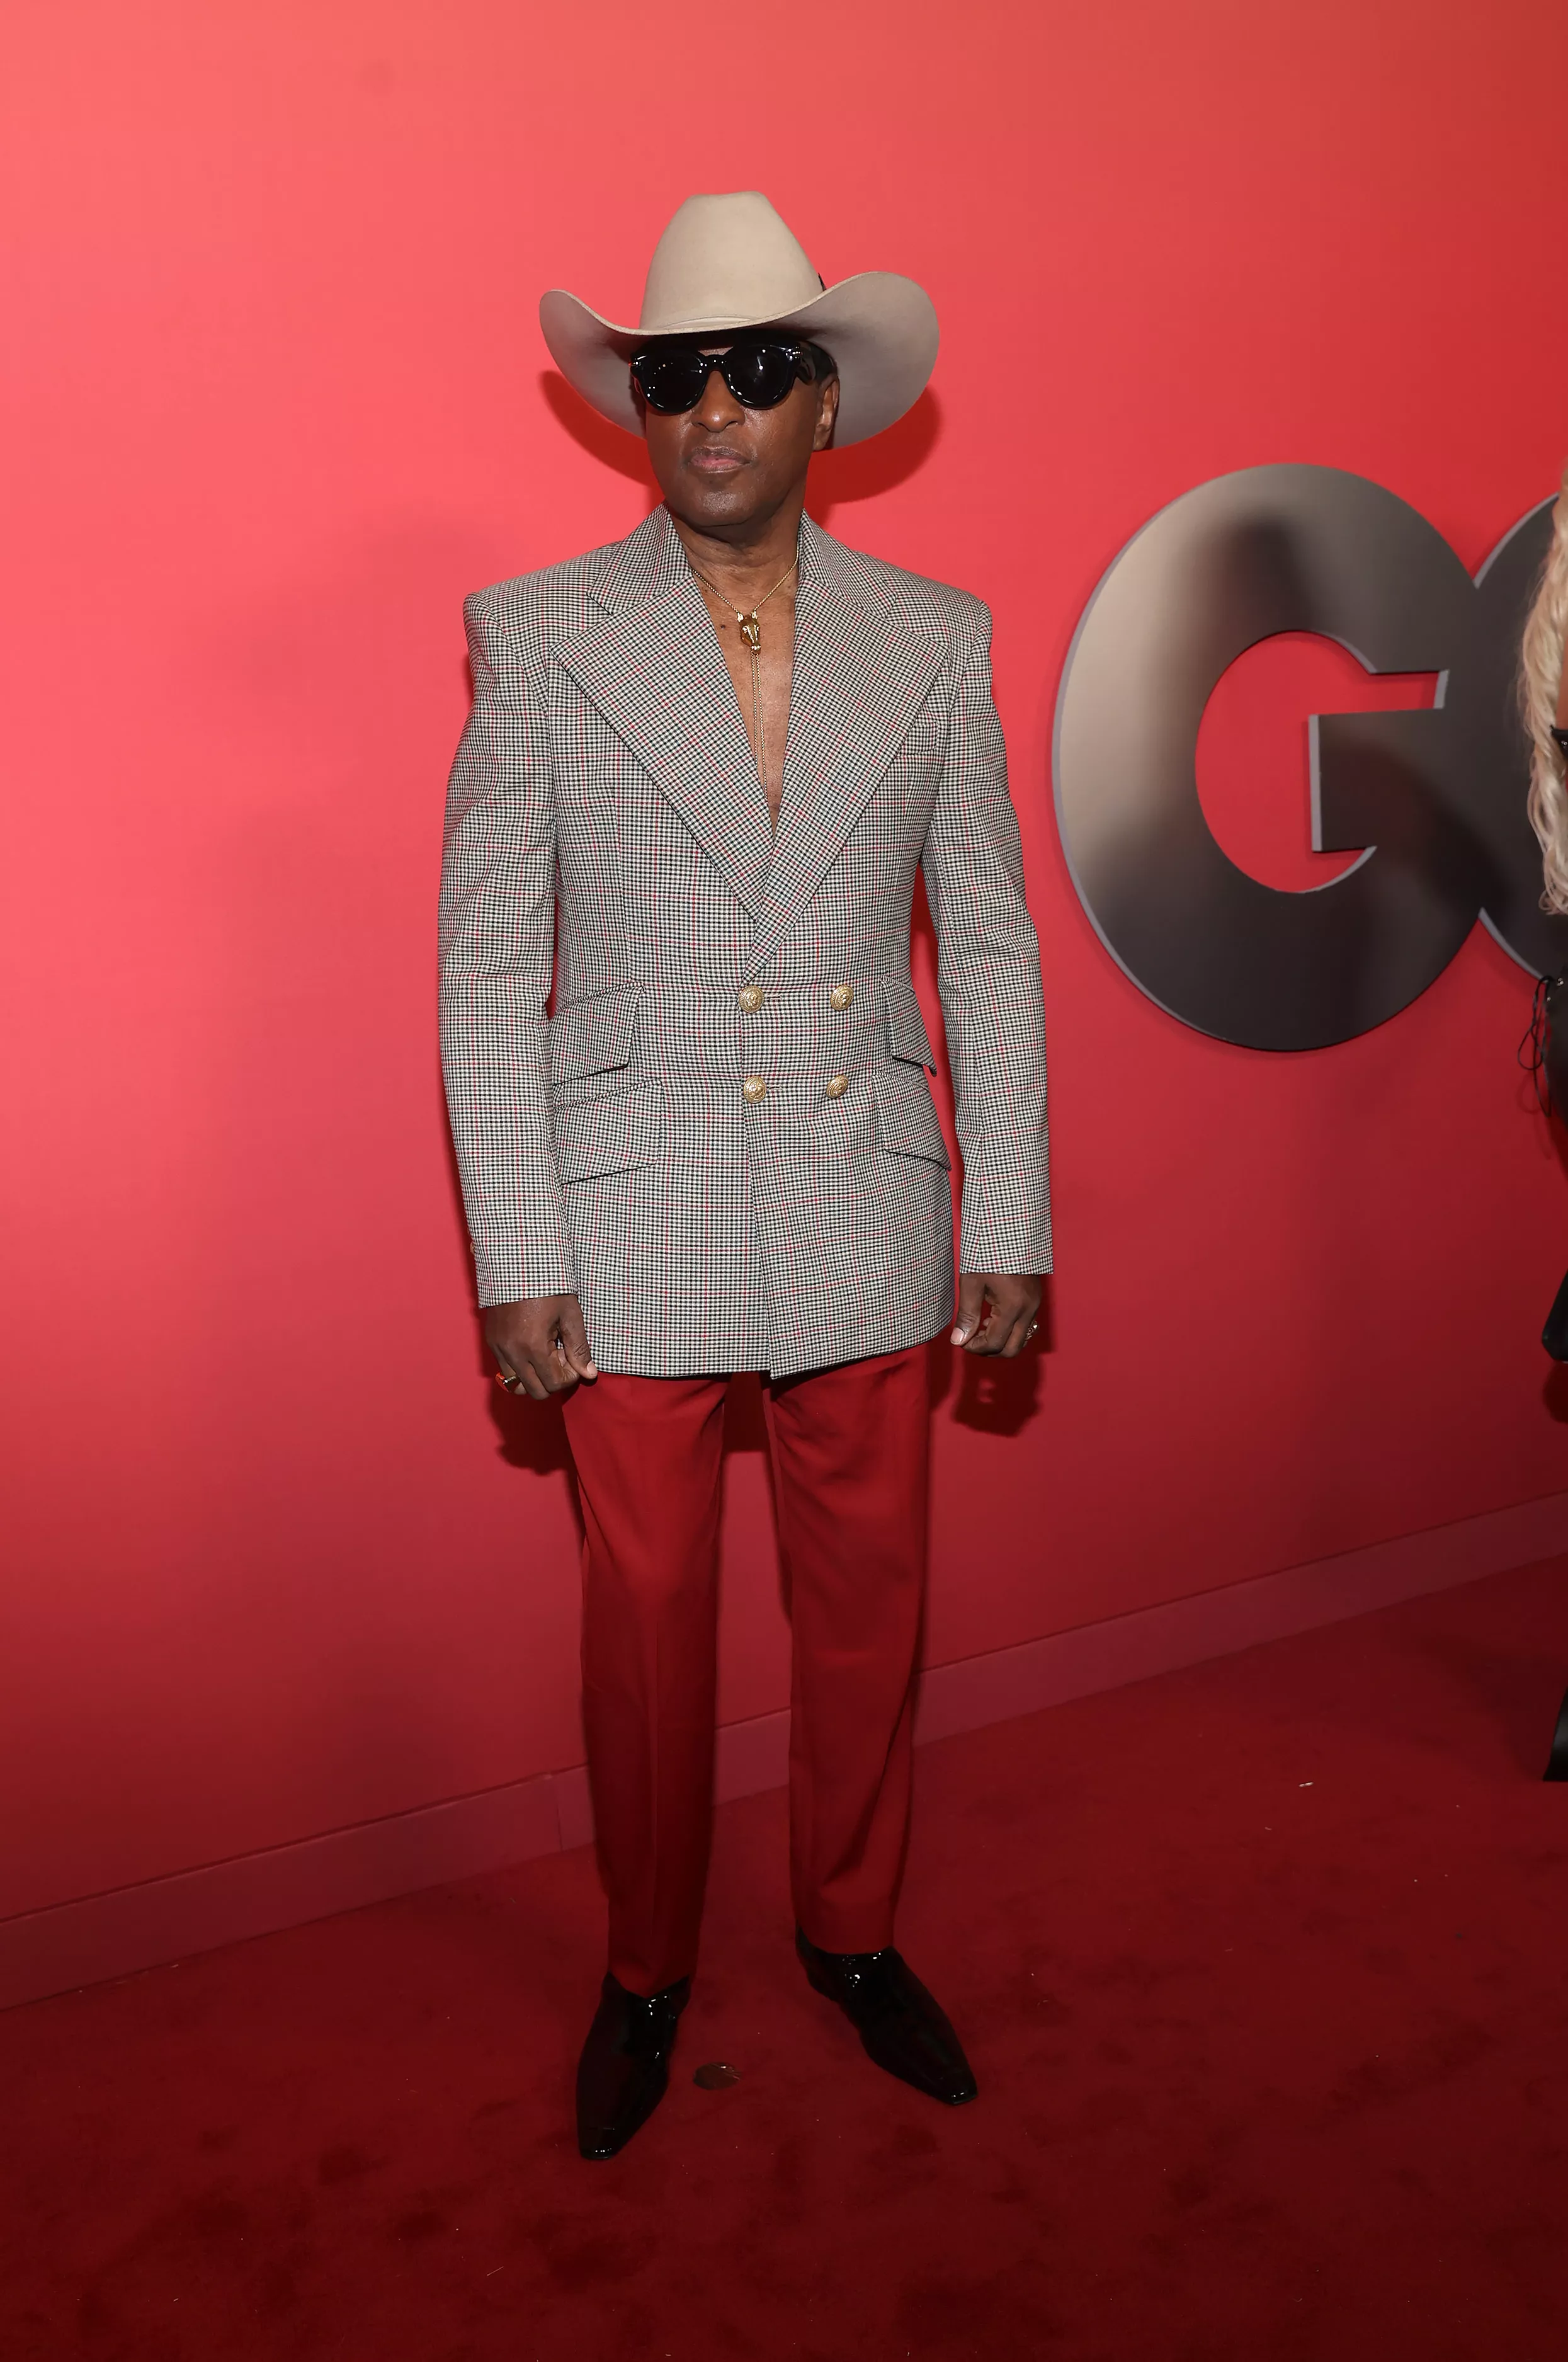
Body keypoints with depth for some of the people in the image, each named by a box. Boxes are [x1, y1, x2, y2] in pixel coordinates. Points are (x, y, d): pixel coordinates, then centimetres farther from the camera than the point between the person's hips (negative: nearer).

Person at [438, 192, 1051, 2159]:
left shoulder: (934, 639, 4)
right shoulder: (538, 636, -2)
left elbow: (990, 947, 5)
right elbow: (488, 966, -3)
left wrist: (1010, 1224, 1)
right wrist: (515, 1257, -8)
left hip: (866, 1217, 2)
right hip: (633, 1223, -1)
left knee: (868, 1601, 13)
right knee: (645, 1616, 10)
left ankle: (850, 1929, 39)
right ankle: (647, 1968, 35)